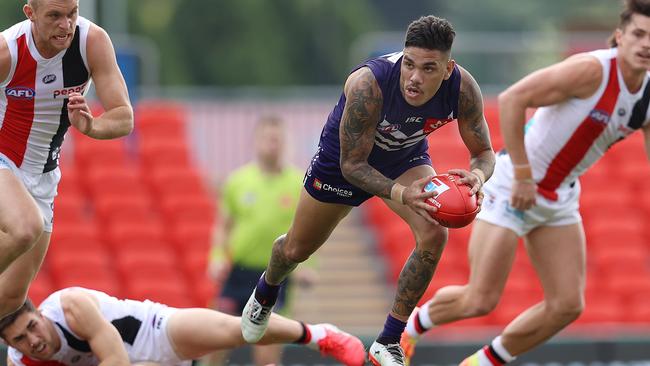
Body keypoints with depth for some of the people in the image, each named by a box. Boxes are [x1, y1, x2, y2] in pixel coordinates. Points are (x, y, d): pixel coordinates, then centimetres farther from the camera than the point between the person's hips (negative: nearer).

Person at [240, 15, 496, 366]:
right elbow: (351, 164, -33)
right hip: (345, 155, -2)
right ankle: (266, 292, 55)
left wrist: (476, 176, -42)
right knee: (297, 249, 16)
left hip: (406, 158, 2)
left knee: (434, 235, -24)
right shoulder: (368, 84, -43)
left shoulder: (462, 88, -32)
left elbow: (484, 152, -17)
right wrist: (401, 194, -51)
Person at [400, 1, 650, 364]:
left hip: (561, 198, 7)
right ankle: (411, 325, 23)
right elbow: (511, 99, -26)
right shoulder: (591, 70, -23)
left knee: (568, 306, -1)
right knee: (481, 300, -7)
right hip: (512, 187, -7)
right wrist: (522, 175, -25)